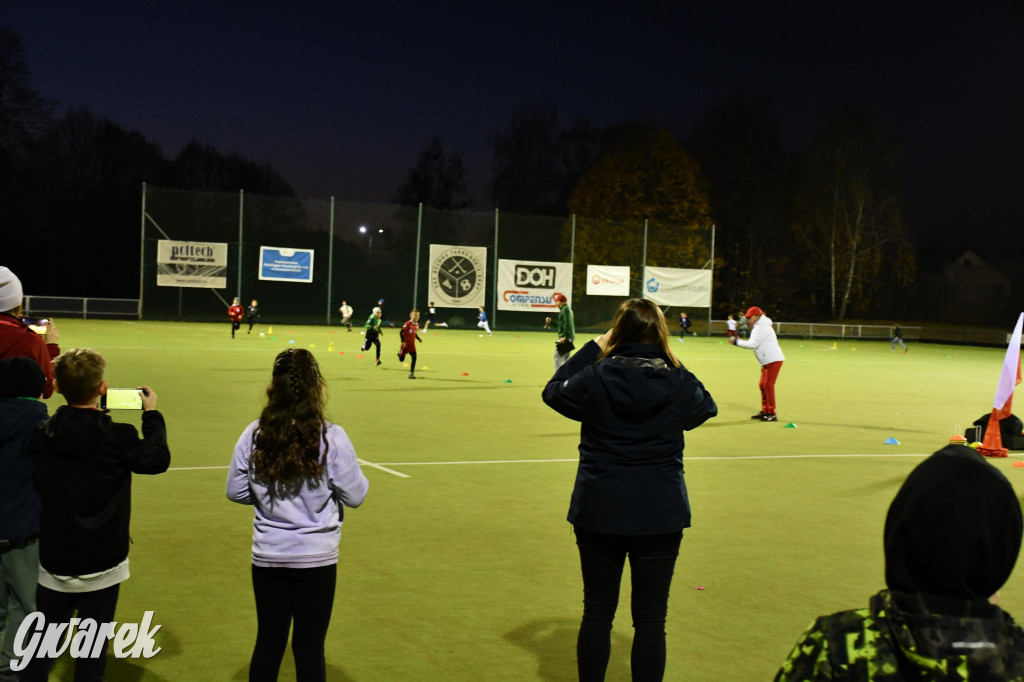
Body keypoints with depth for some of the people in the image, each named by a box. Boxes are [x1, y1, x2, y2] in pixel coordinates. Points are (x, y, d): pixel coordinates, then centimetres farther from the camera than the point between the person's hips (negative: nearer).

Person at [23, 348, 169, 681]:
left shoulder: (41, 436, -9)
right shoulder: (119, 437, -17)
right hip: (101, 563, -2)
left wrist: (96, 414, 12)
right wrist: (152, 415, 10)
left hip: (54, 559, 3)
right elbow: (158, 458, -2)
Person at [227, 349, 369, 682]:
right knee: (310, 645, 9)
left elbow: (236, 492, 2)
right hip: (316, 558, -2)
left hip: (268, 557, 3)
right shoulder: (331, 437, -16)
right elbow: (355, 496, -9)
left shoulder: (254, 435, -8)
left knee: (269, 642, 16)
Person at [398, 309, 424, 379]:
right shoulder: (408, 324, -18)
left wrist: (419, 339, 5)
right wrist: (403, 341, -22)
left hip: (412, 344, 5)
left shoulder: (417, 325, 5)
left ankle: (411, 373, -5)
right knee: (401, 359, 5)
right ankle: (400, 353, 44)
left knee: (414, 357, -12)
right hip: (405, 344, -5)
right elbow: (401, 332, -17)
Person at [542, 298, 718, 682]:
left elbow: (553, 392, 8)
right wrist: (674, 364, 11)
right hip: (661, 516, 0)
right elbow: (706, 408, 14)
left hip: (599, 513, 0)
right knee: (650, 619, 9)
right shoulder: (679, 383, -8)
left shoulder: (595, 377, -12)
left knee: (597, 613, 15)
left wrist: (591, 349, 9)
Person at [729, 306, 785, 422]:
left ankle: (772, 413, -9)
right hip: (767, 362, 11)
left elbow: (753, 344, -19)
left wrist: (736, 342, -13)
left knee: (768, 385, -11)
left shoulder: (761, 327, -13)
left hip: (774, 360, -11)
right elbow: (754, 344, 20)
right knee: (762, 385, 14)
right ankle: (765, 411, 22)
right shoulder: (759, 327, 21)